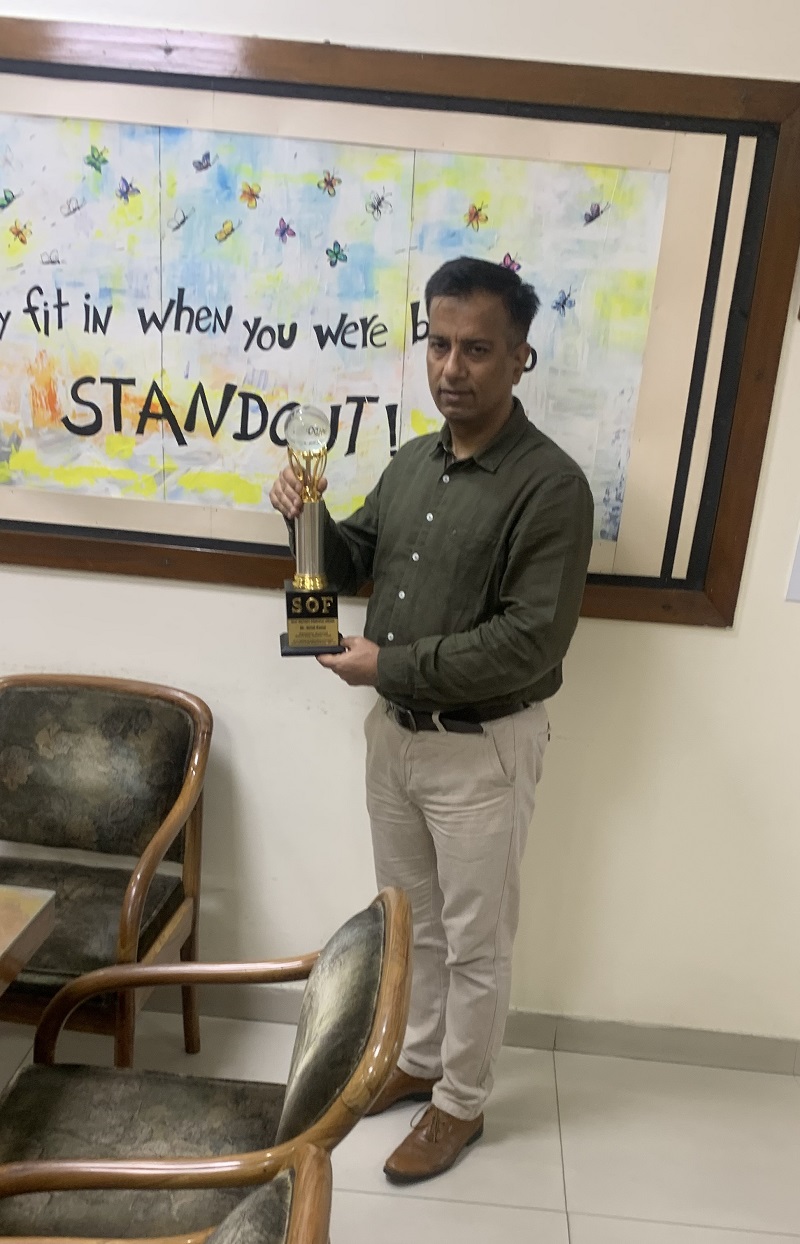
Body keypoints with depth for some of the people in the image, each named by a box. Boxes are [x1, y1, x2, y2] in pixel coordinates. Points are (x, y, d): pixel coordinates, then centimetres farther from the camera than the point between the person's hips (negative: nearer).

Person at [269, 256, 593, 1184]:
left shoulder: (550, 486, -18)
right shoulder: (413, 460, 5)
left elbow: (531, 641, -24)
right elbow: (358, 564, 14)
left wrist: (391, 664, -21)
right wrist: (310, 520, -7)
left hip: (481, 750, -6)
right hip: (394, 732, 7)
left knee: (475, 942, 12)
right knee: (414, 921, 23)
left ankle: (461, 1104, 34)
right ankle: (419, 1061, 45)